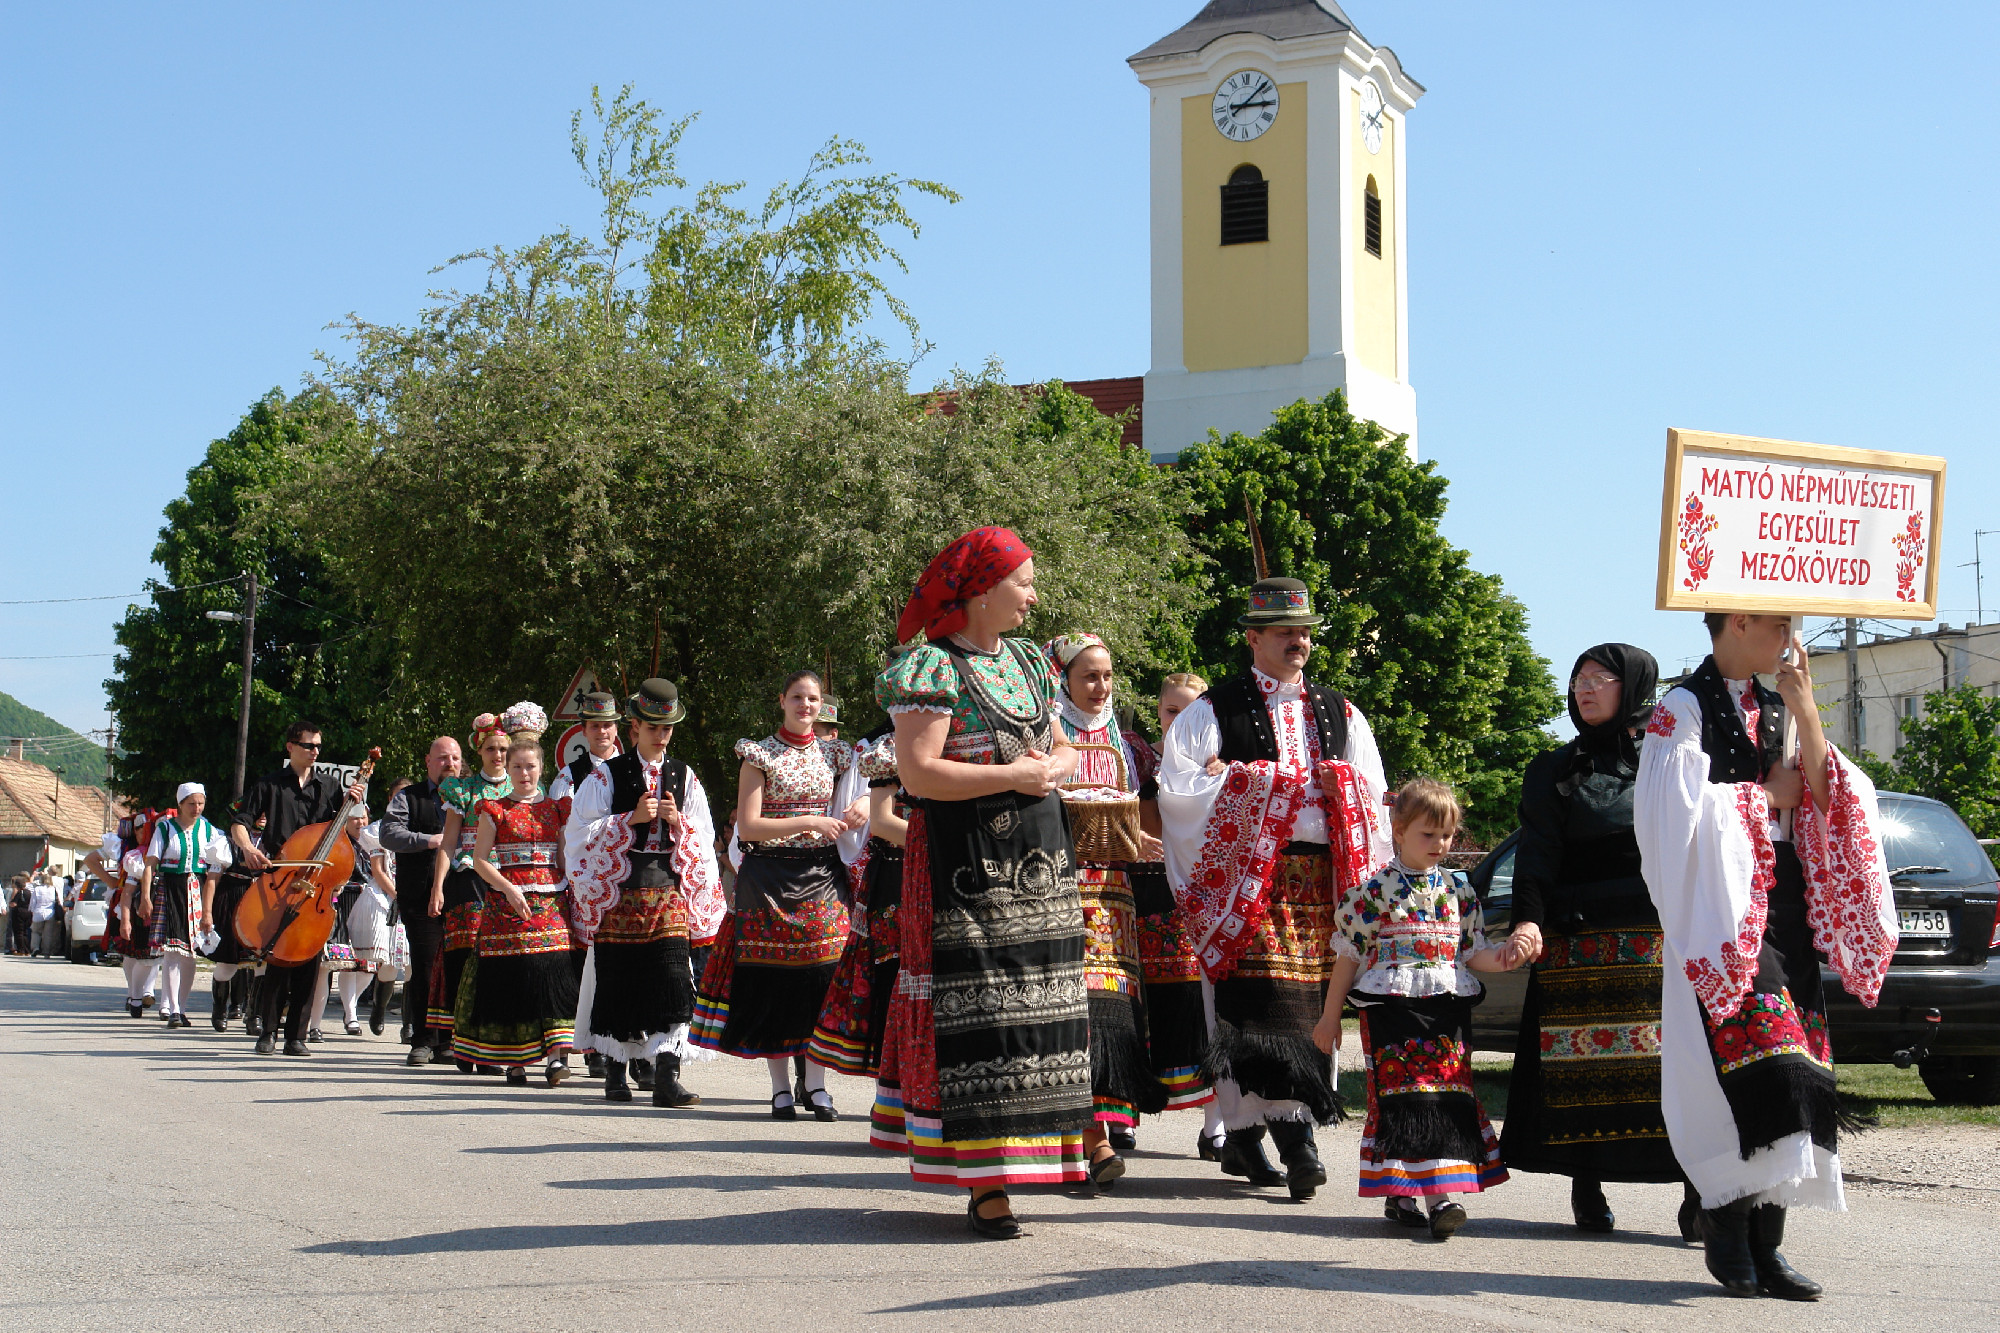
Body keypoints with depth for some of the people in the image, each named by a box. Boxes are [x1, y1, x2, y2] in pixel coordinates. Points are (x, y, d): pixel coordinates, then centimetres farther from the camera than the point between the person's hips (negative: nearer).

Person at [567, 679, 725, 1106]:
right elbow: (582, 831, -1)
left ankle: (667, 1077, -13)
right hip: (618, 891, -1)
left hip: (669, 890, 1)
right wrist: (632, 818, -12)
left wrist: (677, 821, -8)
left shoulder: (683, 777, 13)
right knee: (617, 980, 0)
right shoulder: (607, 775, 5)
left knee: (672, 979, -11)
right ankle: (616, 1071, 15)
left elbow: (704, 837, 12)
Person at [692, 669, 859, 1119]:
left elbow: (842, 810, 24)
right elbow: (748, 827, -7)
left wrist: (850, 821, 0)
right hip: (772, 876, -3)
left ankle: (814, 1082, 3)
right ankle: (781, 1086, 4)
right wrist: (806, 823, -15)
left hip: (823, 875, 3)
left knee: (823, 974, -5)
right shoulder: (760, 755, 1)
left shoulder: (832, 754, 12)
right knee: (773, 979, -3)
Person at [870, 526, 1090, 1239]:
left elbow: (1063, 750, 21)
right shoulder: (932, 666, -9)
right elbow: (917, 771, -17)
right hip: (964, 860, -7)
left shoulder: (1028, 660, 15)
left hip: (1037, 857, 8)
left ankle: (1009, 1158, 16)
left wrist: (1050, 769, -3)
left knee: (1033, 1004, 7)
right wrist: (1011, 774, -15)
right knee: (975, 1015, -8)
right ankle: (984, 1185, -5)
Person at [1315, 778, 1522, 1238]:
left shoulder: (1457, 888, 11)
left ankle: (1441, 1192, 0)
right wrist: (1330, 1015, 5)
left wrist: (1502, 958, -9)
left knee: (1449, 1096, -1)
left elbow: (1471, 954, 13)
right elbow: (1348, 955, 3)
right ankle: (1399, 1194, 2)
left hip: (1449, 1009, 4)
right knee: (1400, 1098, -5)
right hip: (1392, 1010, -4)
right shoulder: (1374, 890, -2)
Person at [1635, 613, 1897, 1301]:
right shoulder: (1683, 708, -2)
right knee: (1754, 1066, -18)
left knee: (1793, 1077, 0)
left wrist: (1805, 711, -2)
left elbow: (1825, 802, 8)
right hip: (1721, 912, -6)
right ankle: (1726, 1226, -7)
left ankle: (1763, 1244, 5)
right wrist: (1769, 796, -3)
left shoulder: (1776, 709, 18)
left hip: (1785, 909, 7)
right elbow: (1684, 807, -14)